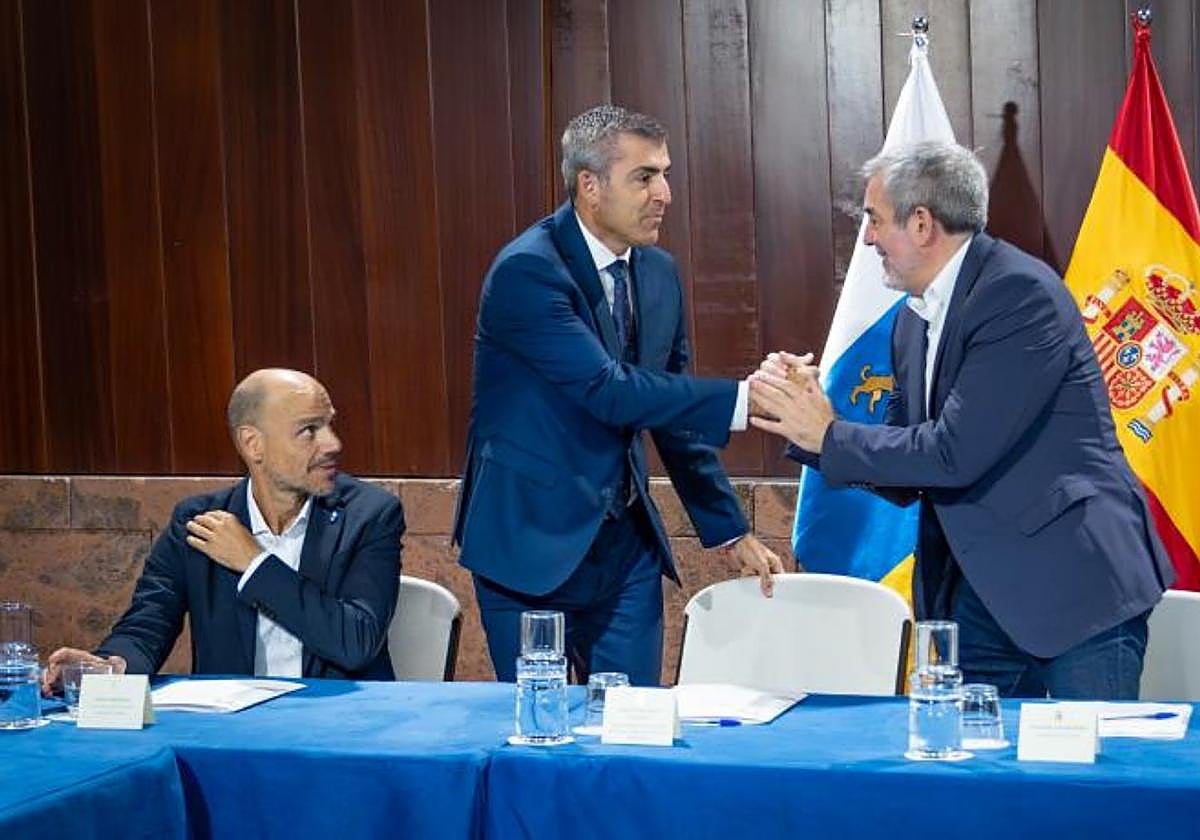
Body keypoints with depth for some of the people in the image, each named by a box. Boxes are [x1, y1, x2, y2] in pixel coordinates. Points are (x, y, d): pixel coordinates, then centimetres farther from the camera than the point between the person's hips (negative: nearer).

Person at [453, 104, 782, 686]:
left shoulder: (659, 272, 6)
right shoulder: (526, 271, -17)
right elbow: (609, 391, -26)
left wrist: (730, 531, 11)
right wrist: (743, 399, -31)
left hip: (626, 543, 6)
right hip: (532, 544, -6)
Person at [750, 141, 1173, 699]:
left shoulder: (1021, 291, -15)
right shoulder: (913, 321, 11)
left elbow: (957, 453, -22)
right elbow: (905, 478, 12)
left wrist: (830, 436, -11)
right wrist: (805, 420, -2)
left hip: (1075, 584, -8)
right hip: (978, 593, 8)